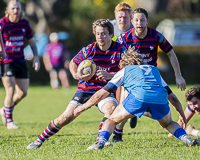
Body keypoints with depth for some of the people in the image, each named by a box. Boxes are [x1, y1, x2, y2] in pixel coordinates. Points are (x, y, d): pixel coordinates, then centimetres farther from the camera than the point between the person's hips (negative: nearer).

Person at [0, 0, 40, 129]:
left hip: (20, 60, 5)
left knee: (23, 92, 6)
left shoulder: (24, 23, 5)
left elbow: (32, 41, 14)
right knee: (11, 91, -12)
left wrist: (36, 57, 4)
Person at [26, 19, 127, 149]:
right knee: (67, 117, -9)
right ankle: (40, 140, 6)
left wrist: (109, 75, -25)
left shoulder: (120, 50, -8)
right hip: (85, 89, 1)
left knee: (111, 109, -34)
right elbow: (73, 63, 10)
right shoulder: (88, 50, -5)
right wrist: (76, 75, -11)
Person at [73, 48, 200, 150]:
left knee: (111, 121, 16)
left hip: (138, 97, -3)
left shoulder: (124, 71, 29)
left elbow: (101, 93, 25)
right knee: (168, 123, 32)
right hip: (160, 98, 3)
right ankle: (186, 138, 6)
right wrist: (182, 114, 48)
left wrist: (83, 107, 33)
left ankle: (101, 141, -11)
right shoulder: (154, 69, 38)